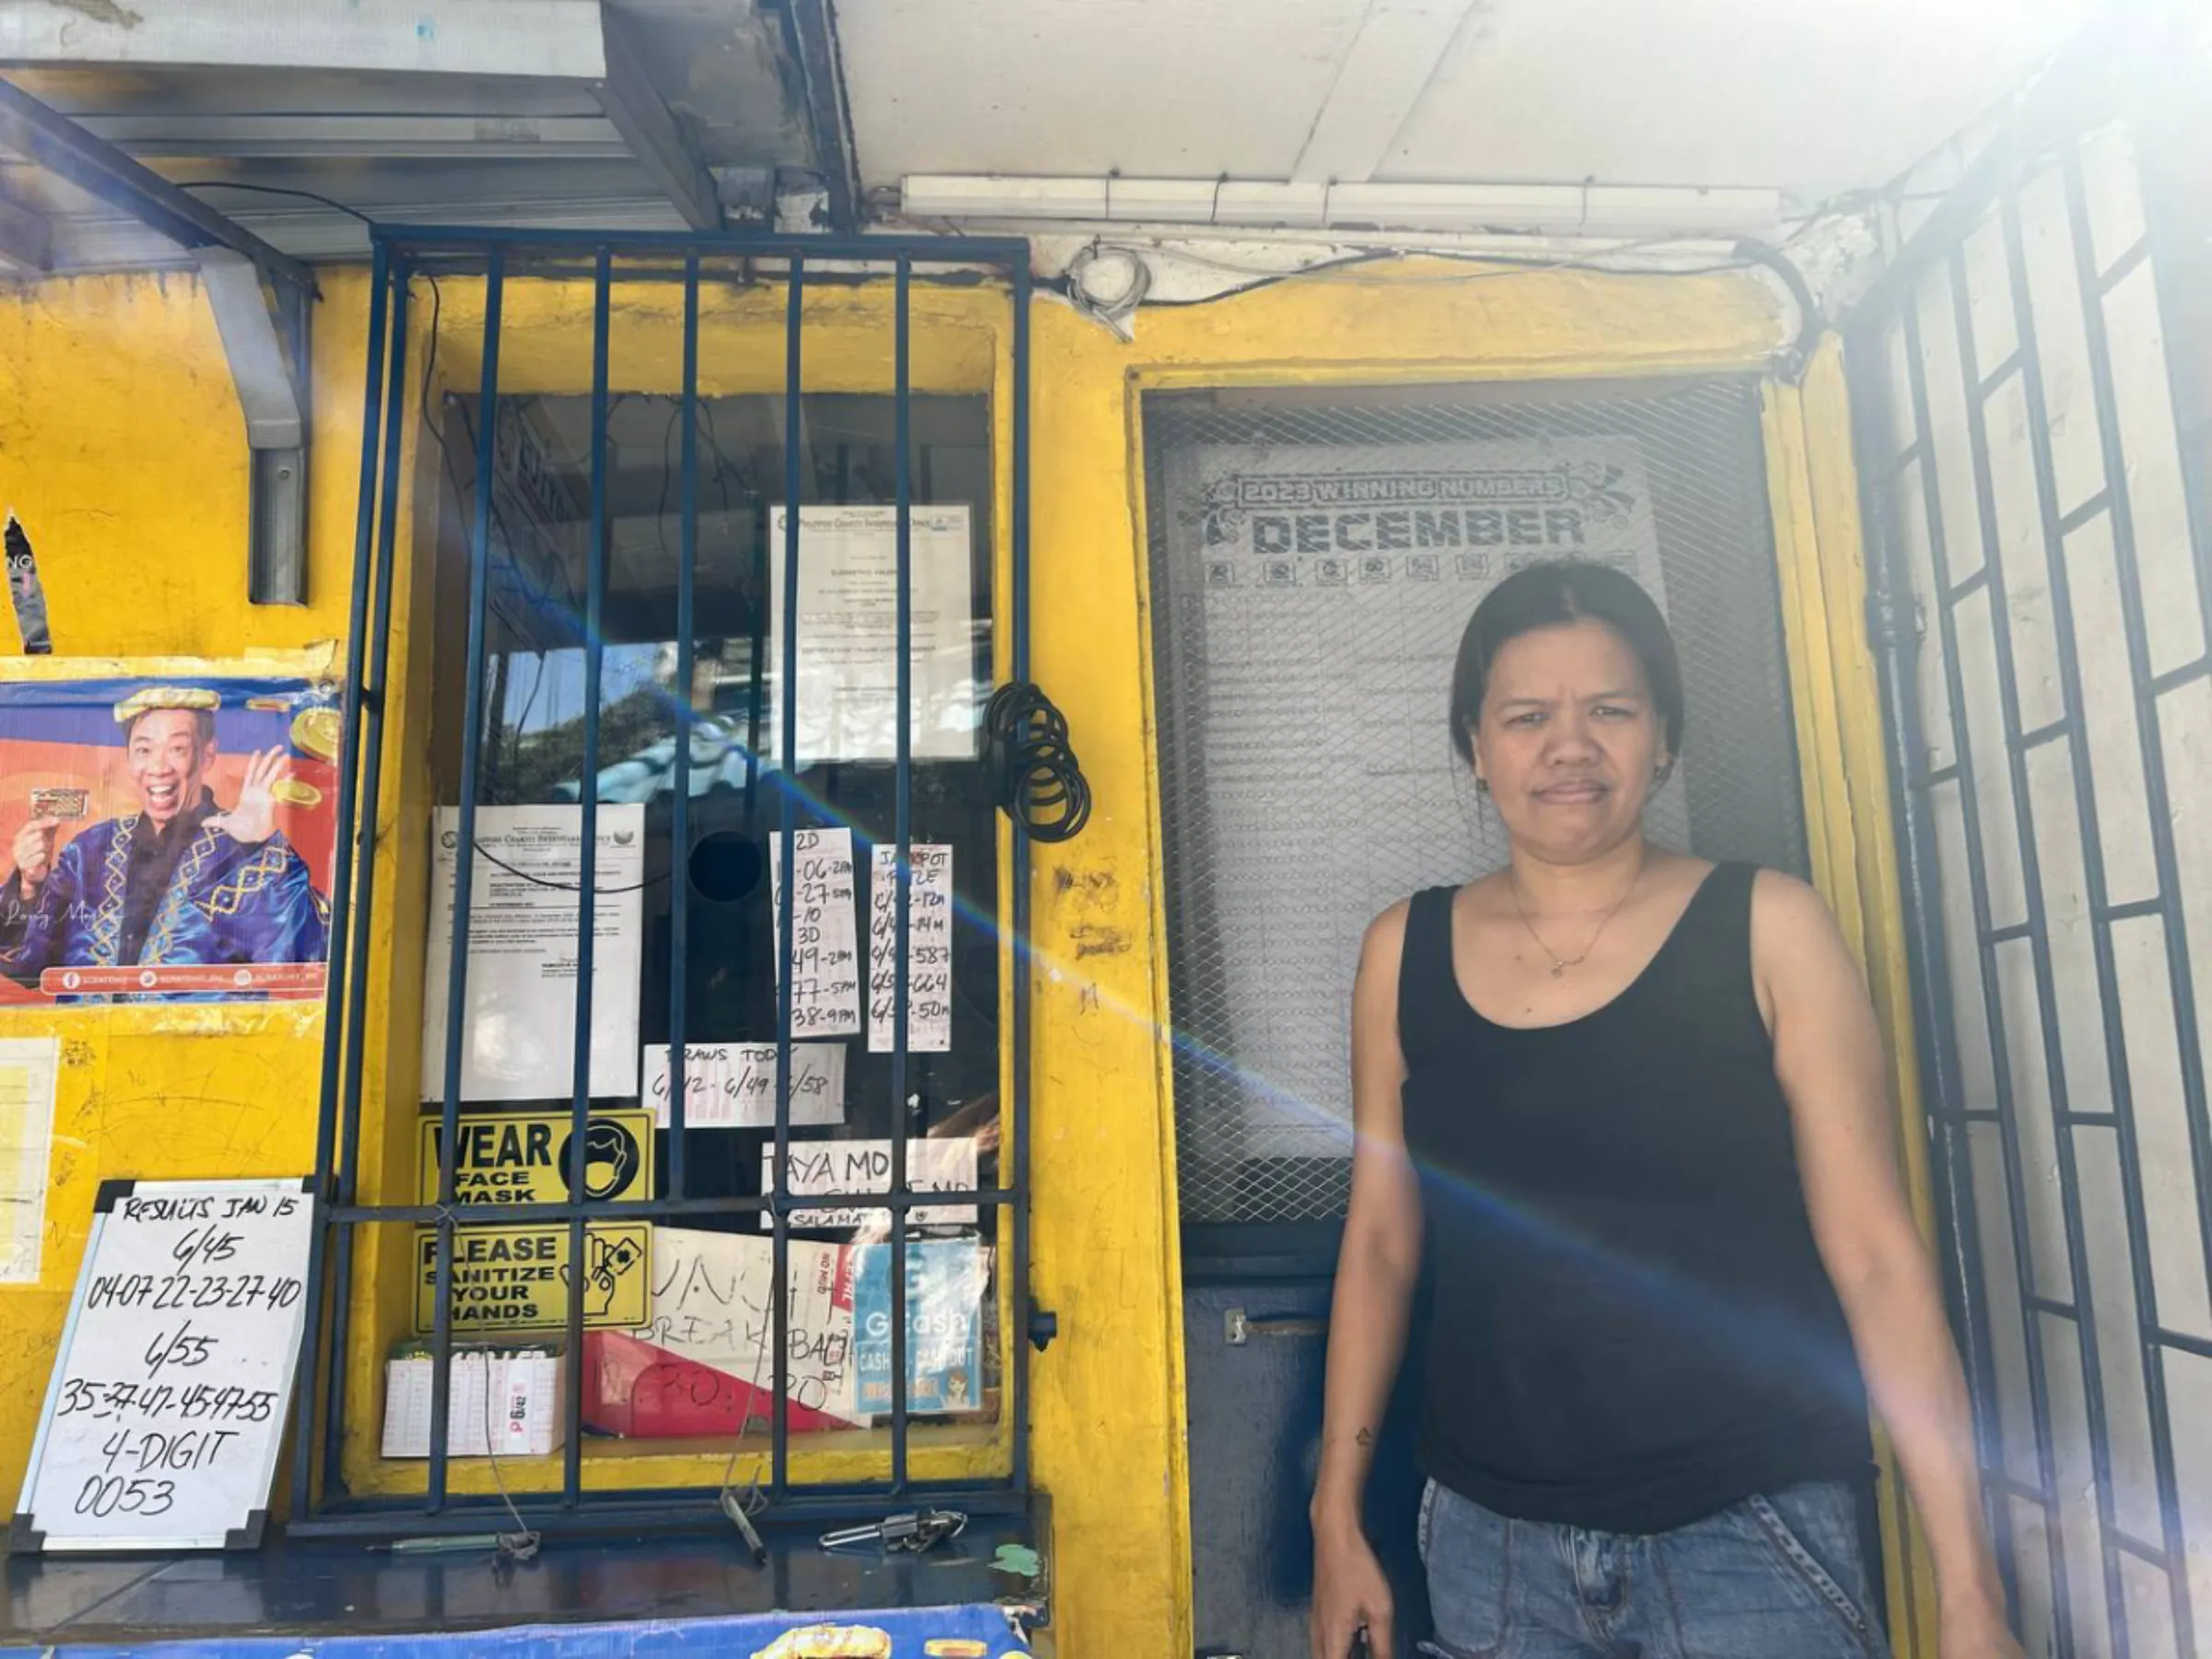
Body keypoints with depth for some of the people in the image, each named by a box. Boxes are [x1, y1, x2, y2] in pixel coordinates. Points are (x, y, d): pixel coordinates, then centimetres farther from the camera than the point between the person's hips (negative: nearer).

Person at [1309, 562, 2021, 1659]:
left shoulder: (1765, 929, -6)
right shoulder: (1405, 952, -1)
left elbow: (1875, 1255, -6)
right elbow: (1380, 1246, 5)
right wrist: (1337, 1517, 5)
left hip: (1746, 1533, -2)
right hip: (1491, 1540, 2)